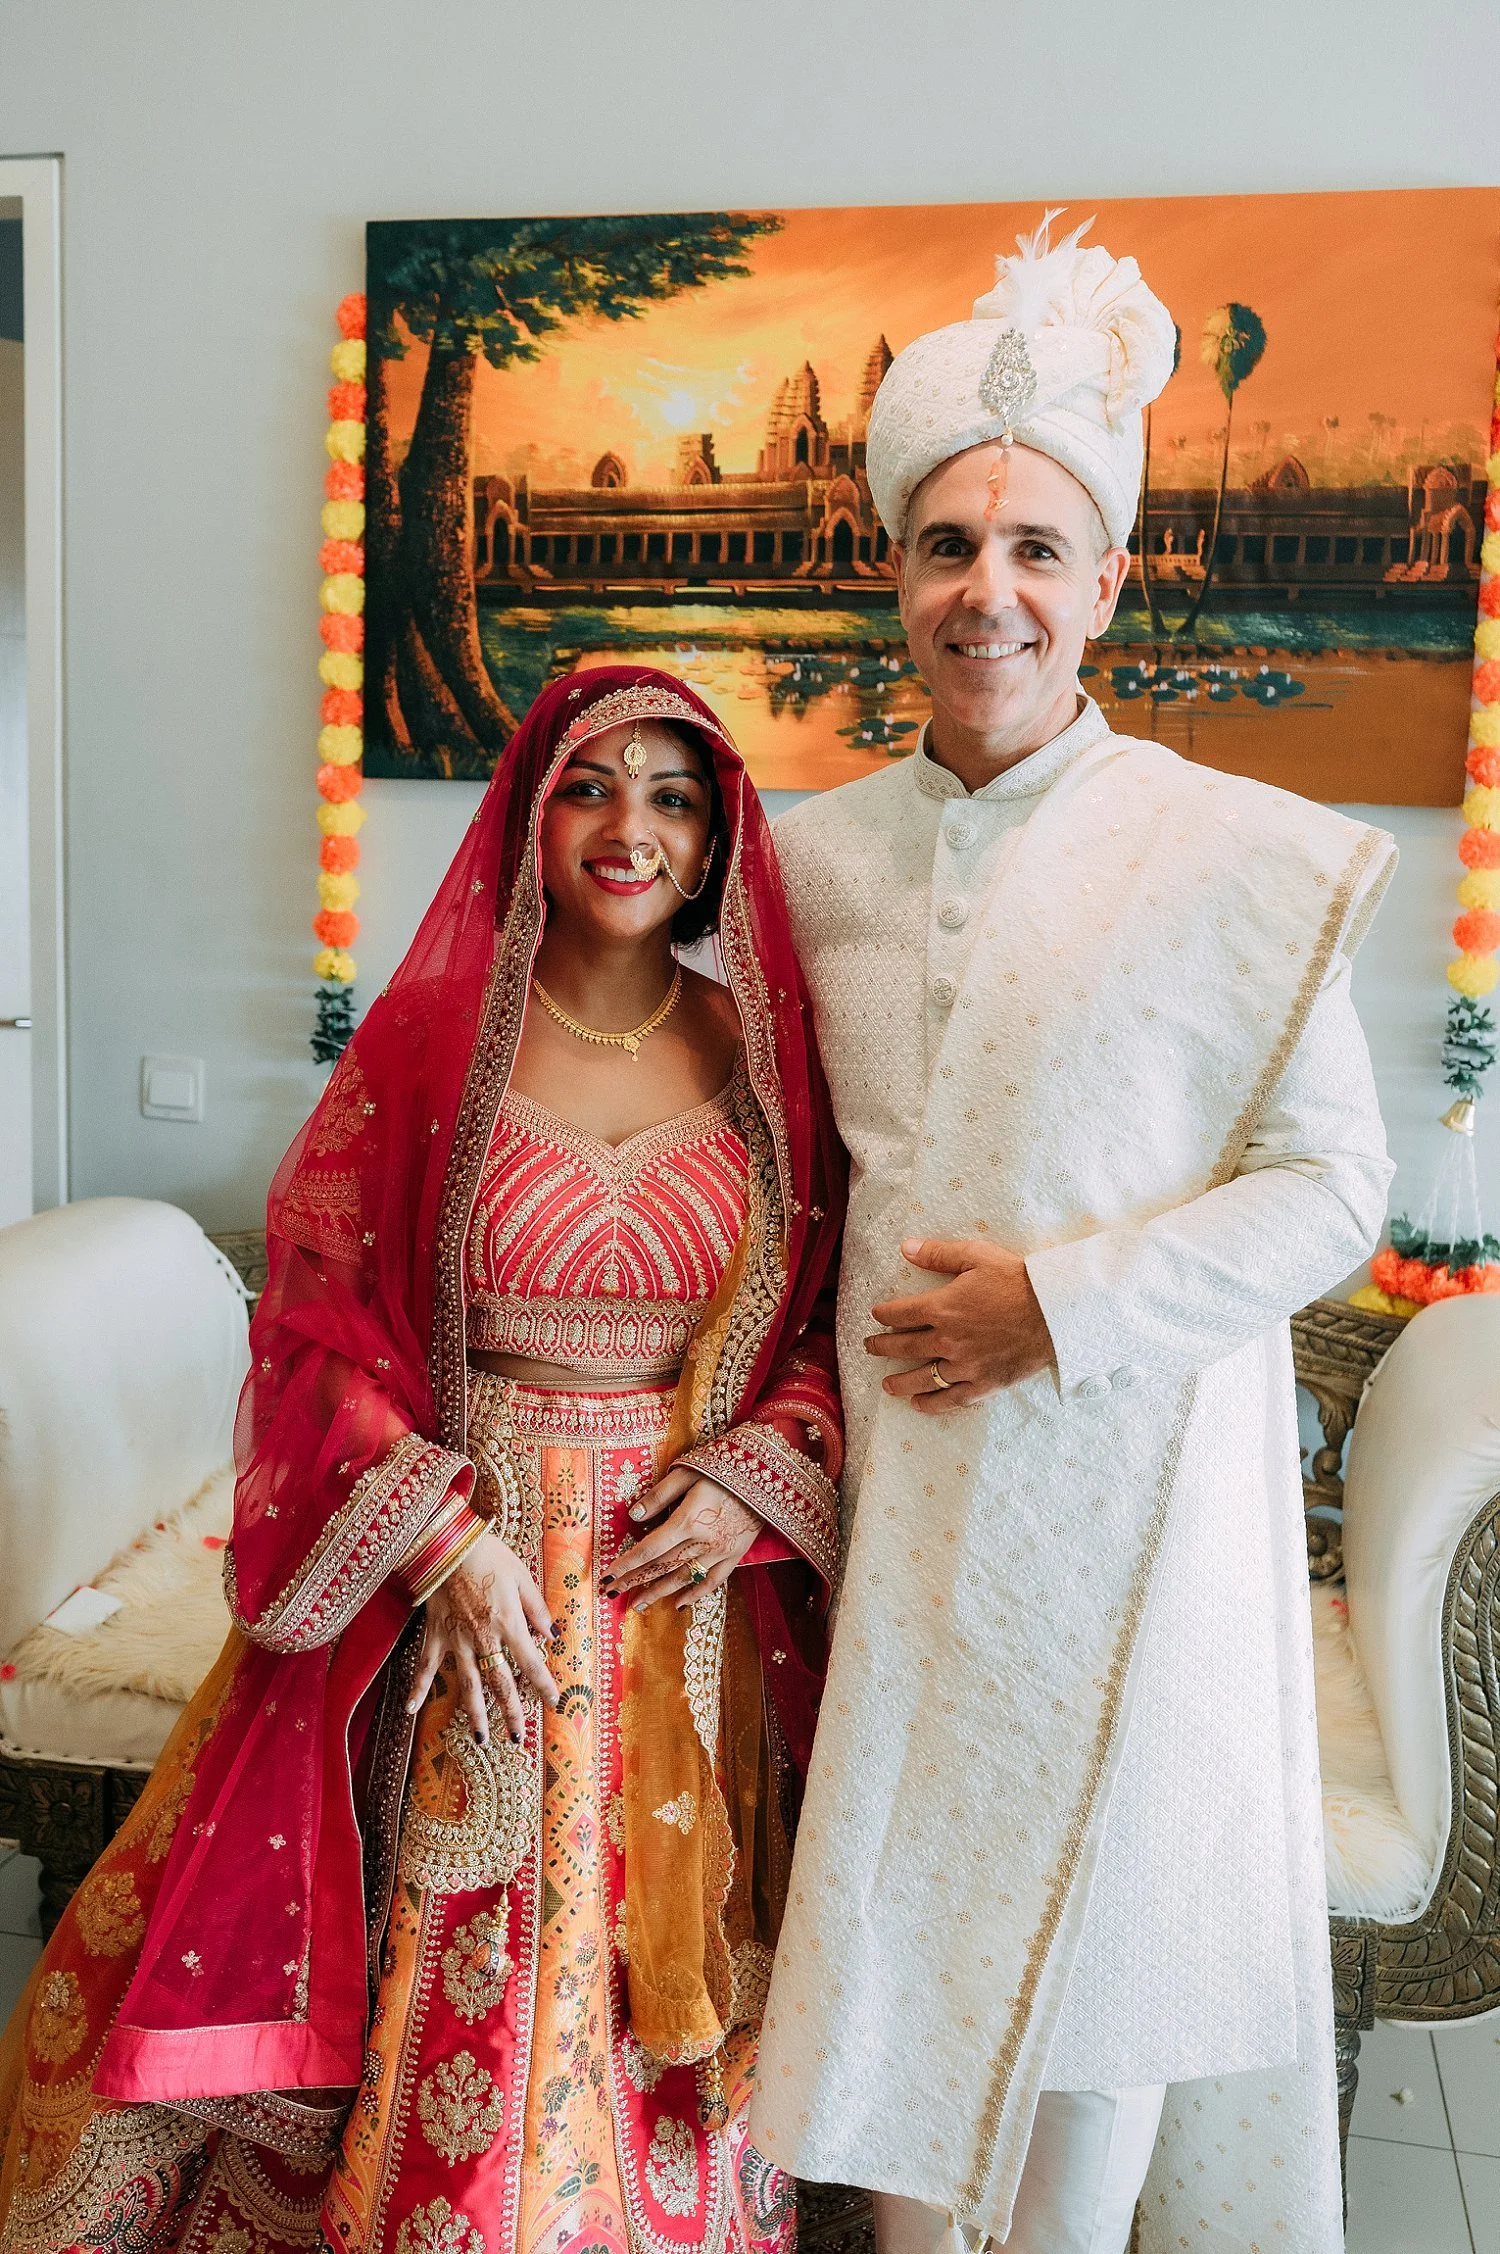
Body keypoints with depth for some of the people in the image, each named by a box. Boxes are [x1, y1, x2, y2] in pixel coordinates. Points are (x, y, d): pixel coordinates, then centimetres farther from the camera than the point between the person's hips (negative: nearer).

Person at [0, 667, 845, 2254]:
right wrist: (445, 1538, -13)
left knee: (645, 2013, 10)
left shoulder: (764, 1054, 2)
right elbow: (318, 1316, -3)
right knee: (443, 1995, 5)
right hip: (453, 1580, -1)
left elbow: (839, 1313, 7)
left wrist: (761, 1474, -9)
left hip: (690, 1593, 2)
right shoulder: (431, 1036, -3)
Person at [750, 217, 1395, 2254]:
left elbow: (1333, 1191, -7)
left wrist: (1062, 1301, -16)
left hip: (1121, 1461, -3)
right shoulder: (815, 854, 5)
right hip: (898, 1462, 4)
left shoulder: (1239, 855, -8)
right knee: (893, 1885, 14)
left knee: (1098, 1901, 9)